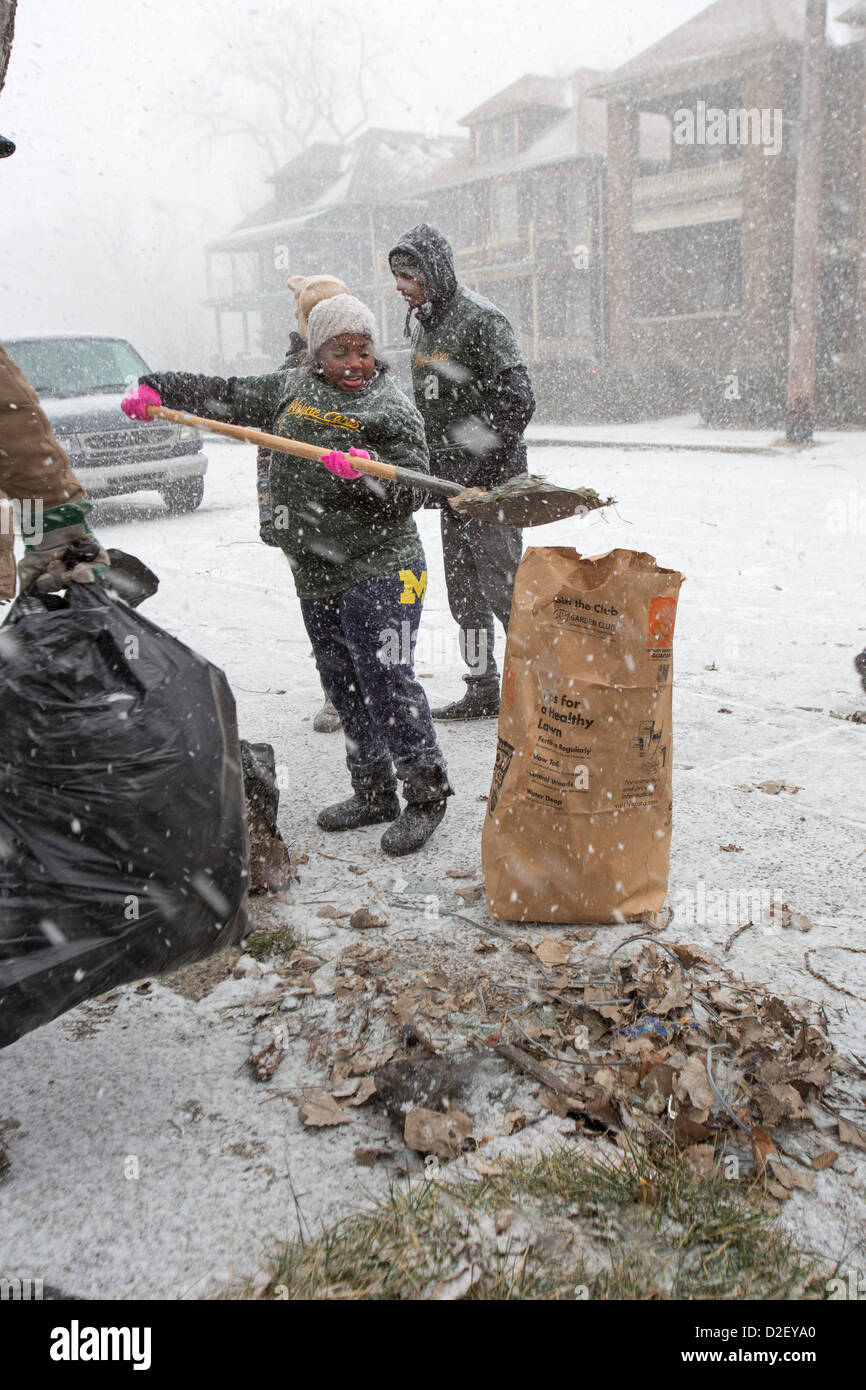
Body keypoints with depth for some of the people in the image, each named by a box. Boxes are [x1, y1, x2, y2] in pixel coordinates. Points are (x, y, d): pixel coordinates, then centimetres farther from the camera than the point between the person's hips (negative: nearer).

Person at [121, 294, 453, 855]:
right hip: (315, 575, 7)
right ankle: (374, 792, 24)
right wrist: (157, 389, 15)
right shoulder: (291, 390, 11)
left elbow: (410, 494, -13)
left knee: (386, 681, -9)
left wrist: (362, 473, -30)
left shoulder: (391, 410, -7)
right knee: (344, 683, 11)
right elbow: (227, 395, 22)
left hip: (379, 571, -7)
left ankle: (426, 794, 5)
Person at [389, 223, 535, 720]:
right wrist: (433, 466, 15)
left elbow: (517, 403, -18)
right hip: (452, 479, 9)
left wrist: (469, 455, -19)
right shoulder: (424, 324, 14)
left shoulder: (482, 320, -13)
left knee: (502, 586, -8)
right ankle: (484, 692, 22)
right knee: (464, 590, 11)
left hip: (493, 478, -9)